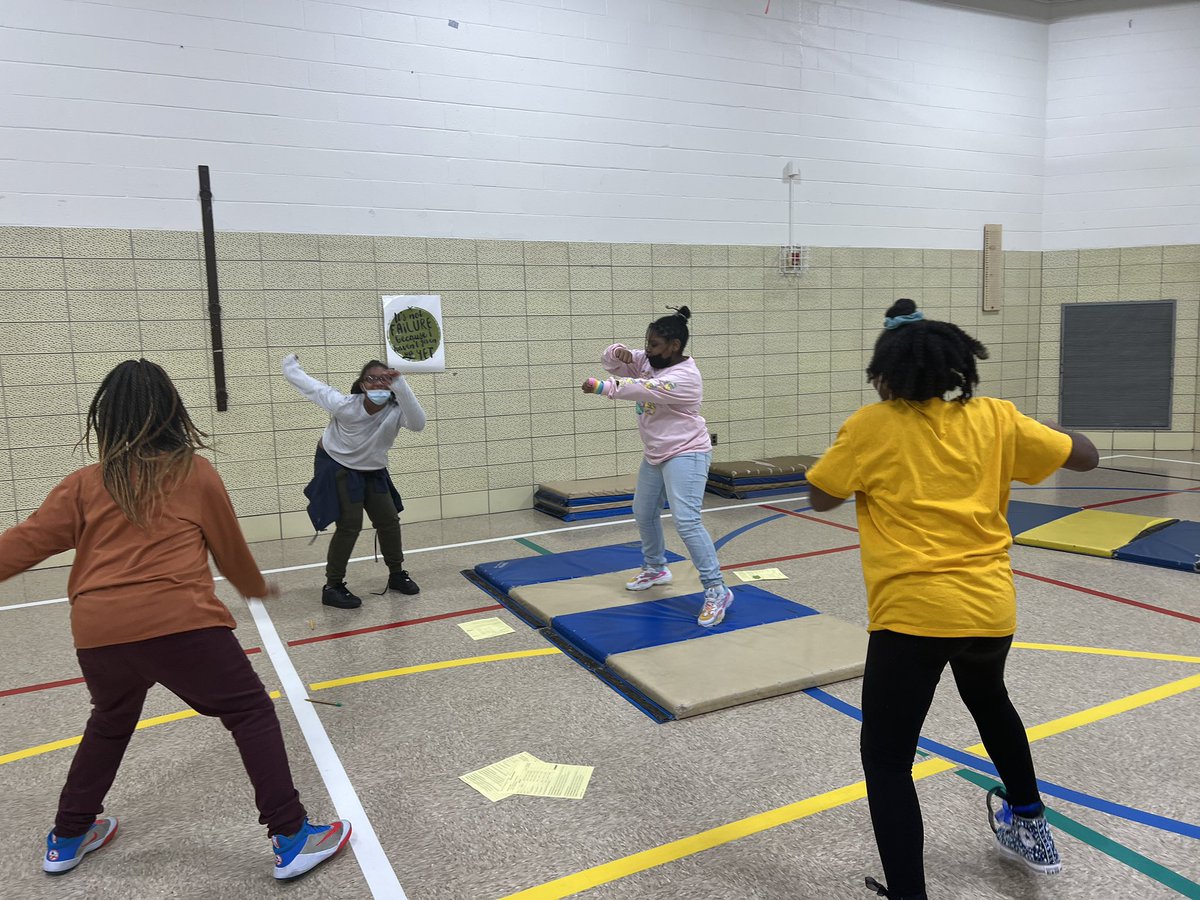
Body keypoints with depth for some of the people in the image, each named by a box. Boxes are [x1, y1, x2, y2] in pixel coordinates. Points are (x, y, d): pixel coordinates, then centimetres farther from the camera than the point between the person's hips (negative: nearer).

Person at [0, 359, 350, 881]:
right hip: (180, 624, -4)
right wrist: (256, 588, 32)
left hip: (98, 634, 5)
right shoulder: (197, 474, 5)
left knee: (109, 725, 30)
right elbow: (231, 549, 14)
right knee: (251, 714, 7)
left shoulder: (84, 486, 10)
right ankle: (291, 839, 5)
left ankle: (66, 840, 45)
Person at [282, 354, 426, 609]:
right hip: (337, 468, -4)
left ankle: (397, 574, 30)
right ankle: (332, 587, 3)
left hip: (372, 471, 4)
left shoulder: (395, 411, -26)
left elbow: (418, 423, -47)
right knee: (349, 526, -10)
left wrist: (401, 387, -58)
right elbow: (310, 386, -16)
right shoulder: (344, 405, -30)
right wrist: (290, 365, 2)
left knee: (389, 521, 9)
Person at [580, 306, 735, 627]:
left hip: (685, 454, -10)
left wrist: (603, 387, -39)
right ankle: (655, 569, 43)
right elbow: (614, 360, 5)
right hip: (656, 455, 10)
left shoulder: (685, 377, -24)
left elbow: (644, 390, -35)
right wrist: (619, 353, -18)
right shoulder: (649, 361, 1)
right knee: (643, 513, 21)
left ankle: (716, 591, -15)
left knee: (686, 521, -20)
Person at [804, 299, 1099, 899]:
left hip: (912, 613, -6)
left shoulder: (872, 427, -7)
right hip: (990, 606, 6)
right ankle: (1031, 827, 53)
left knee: (886, 758, 6)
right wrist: (1043, 432, 27)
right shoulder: (995, 418, 2)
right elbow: (1085, 457, 11)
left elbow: (819, 498, 1)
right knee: (989, 700, 35)